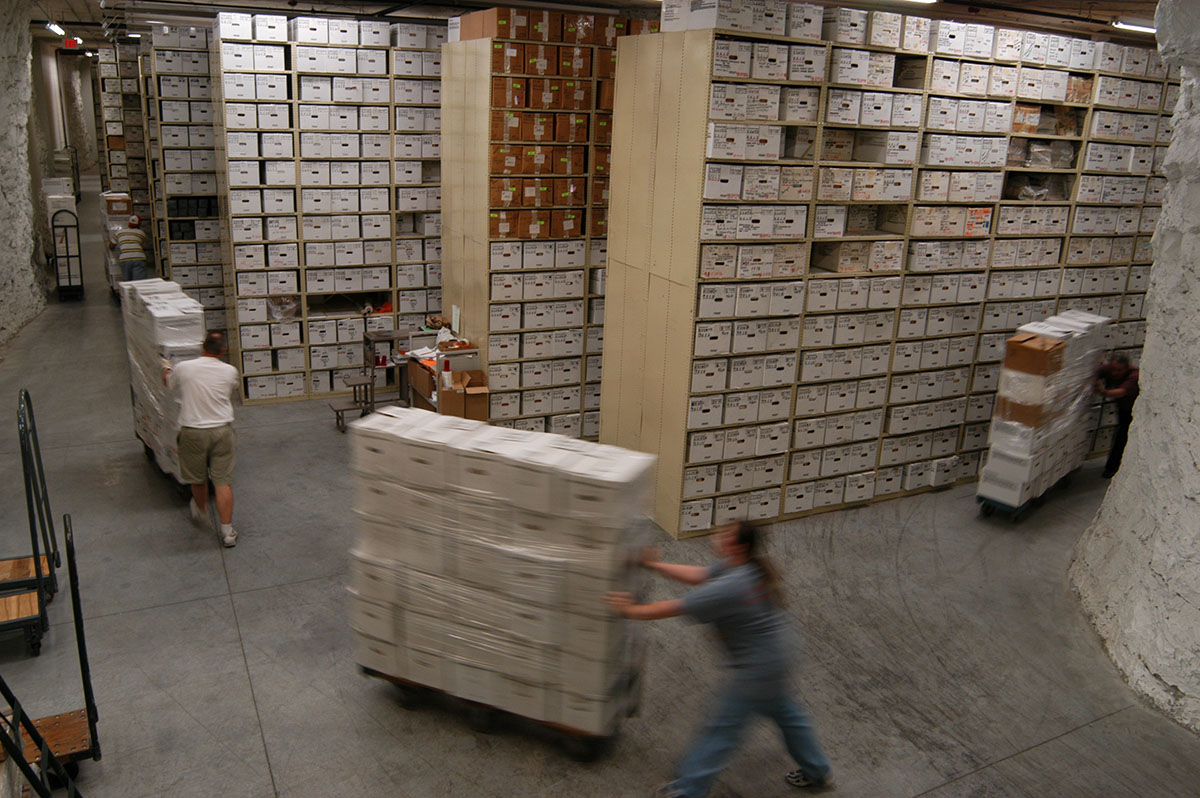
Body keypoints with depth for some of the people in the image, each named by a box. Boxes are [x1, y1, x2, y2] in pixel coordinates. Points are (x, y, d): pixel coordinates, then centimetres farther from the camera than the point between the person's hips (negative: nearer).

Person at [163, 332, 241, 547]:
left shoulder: (183, 368, -6)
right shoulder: (230, 371, -4)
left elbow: (169, 383, 16)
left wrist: (166, 371, 40)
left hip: (193, 431, 0)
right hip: (222, 430, 0)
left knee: (197, 478, 21)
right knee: (223, 481, 3)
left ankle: (200, 511, 47)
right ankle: (227, 530, 2)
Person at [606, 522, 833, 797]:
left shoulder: (729, 587, -31)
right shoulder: (751, 566, -3)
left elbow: (675, 607, -24)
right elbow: (697, 574, 4)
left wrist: (631, 610, -13)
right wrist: (655, 565, 4)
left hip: (756, 666, -9)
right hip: (775, 653, 9)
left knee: (722, 727, 3)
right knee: (785, 712, 27)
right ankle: (818, 771, 45)